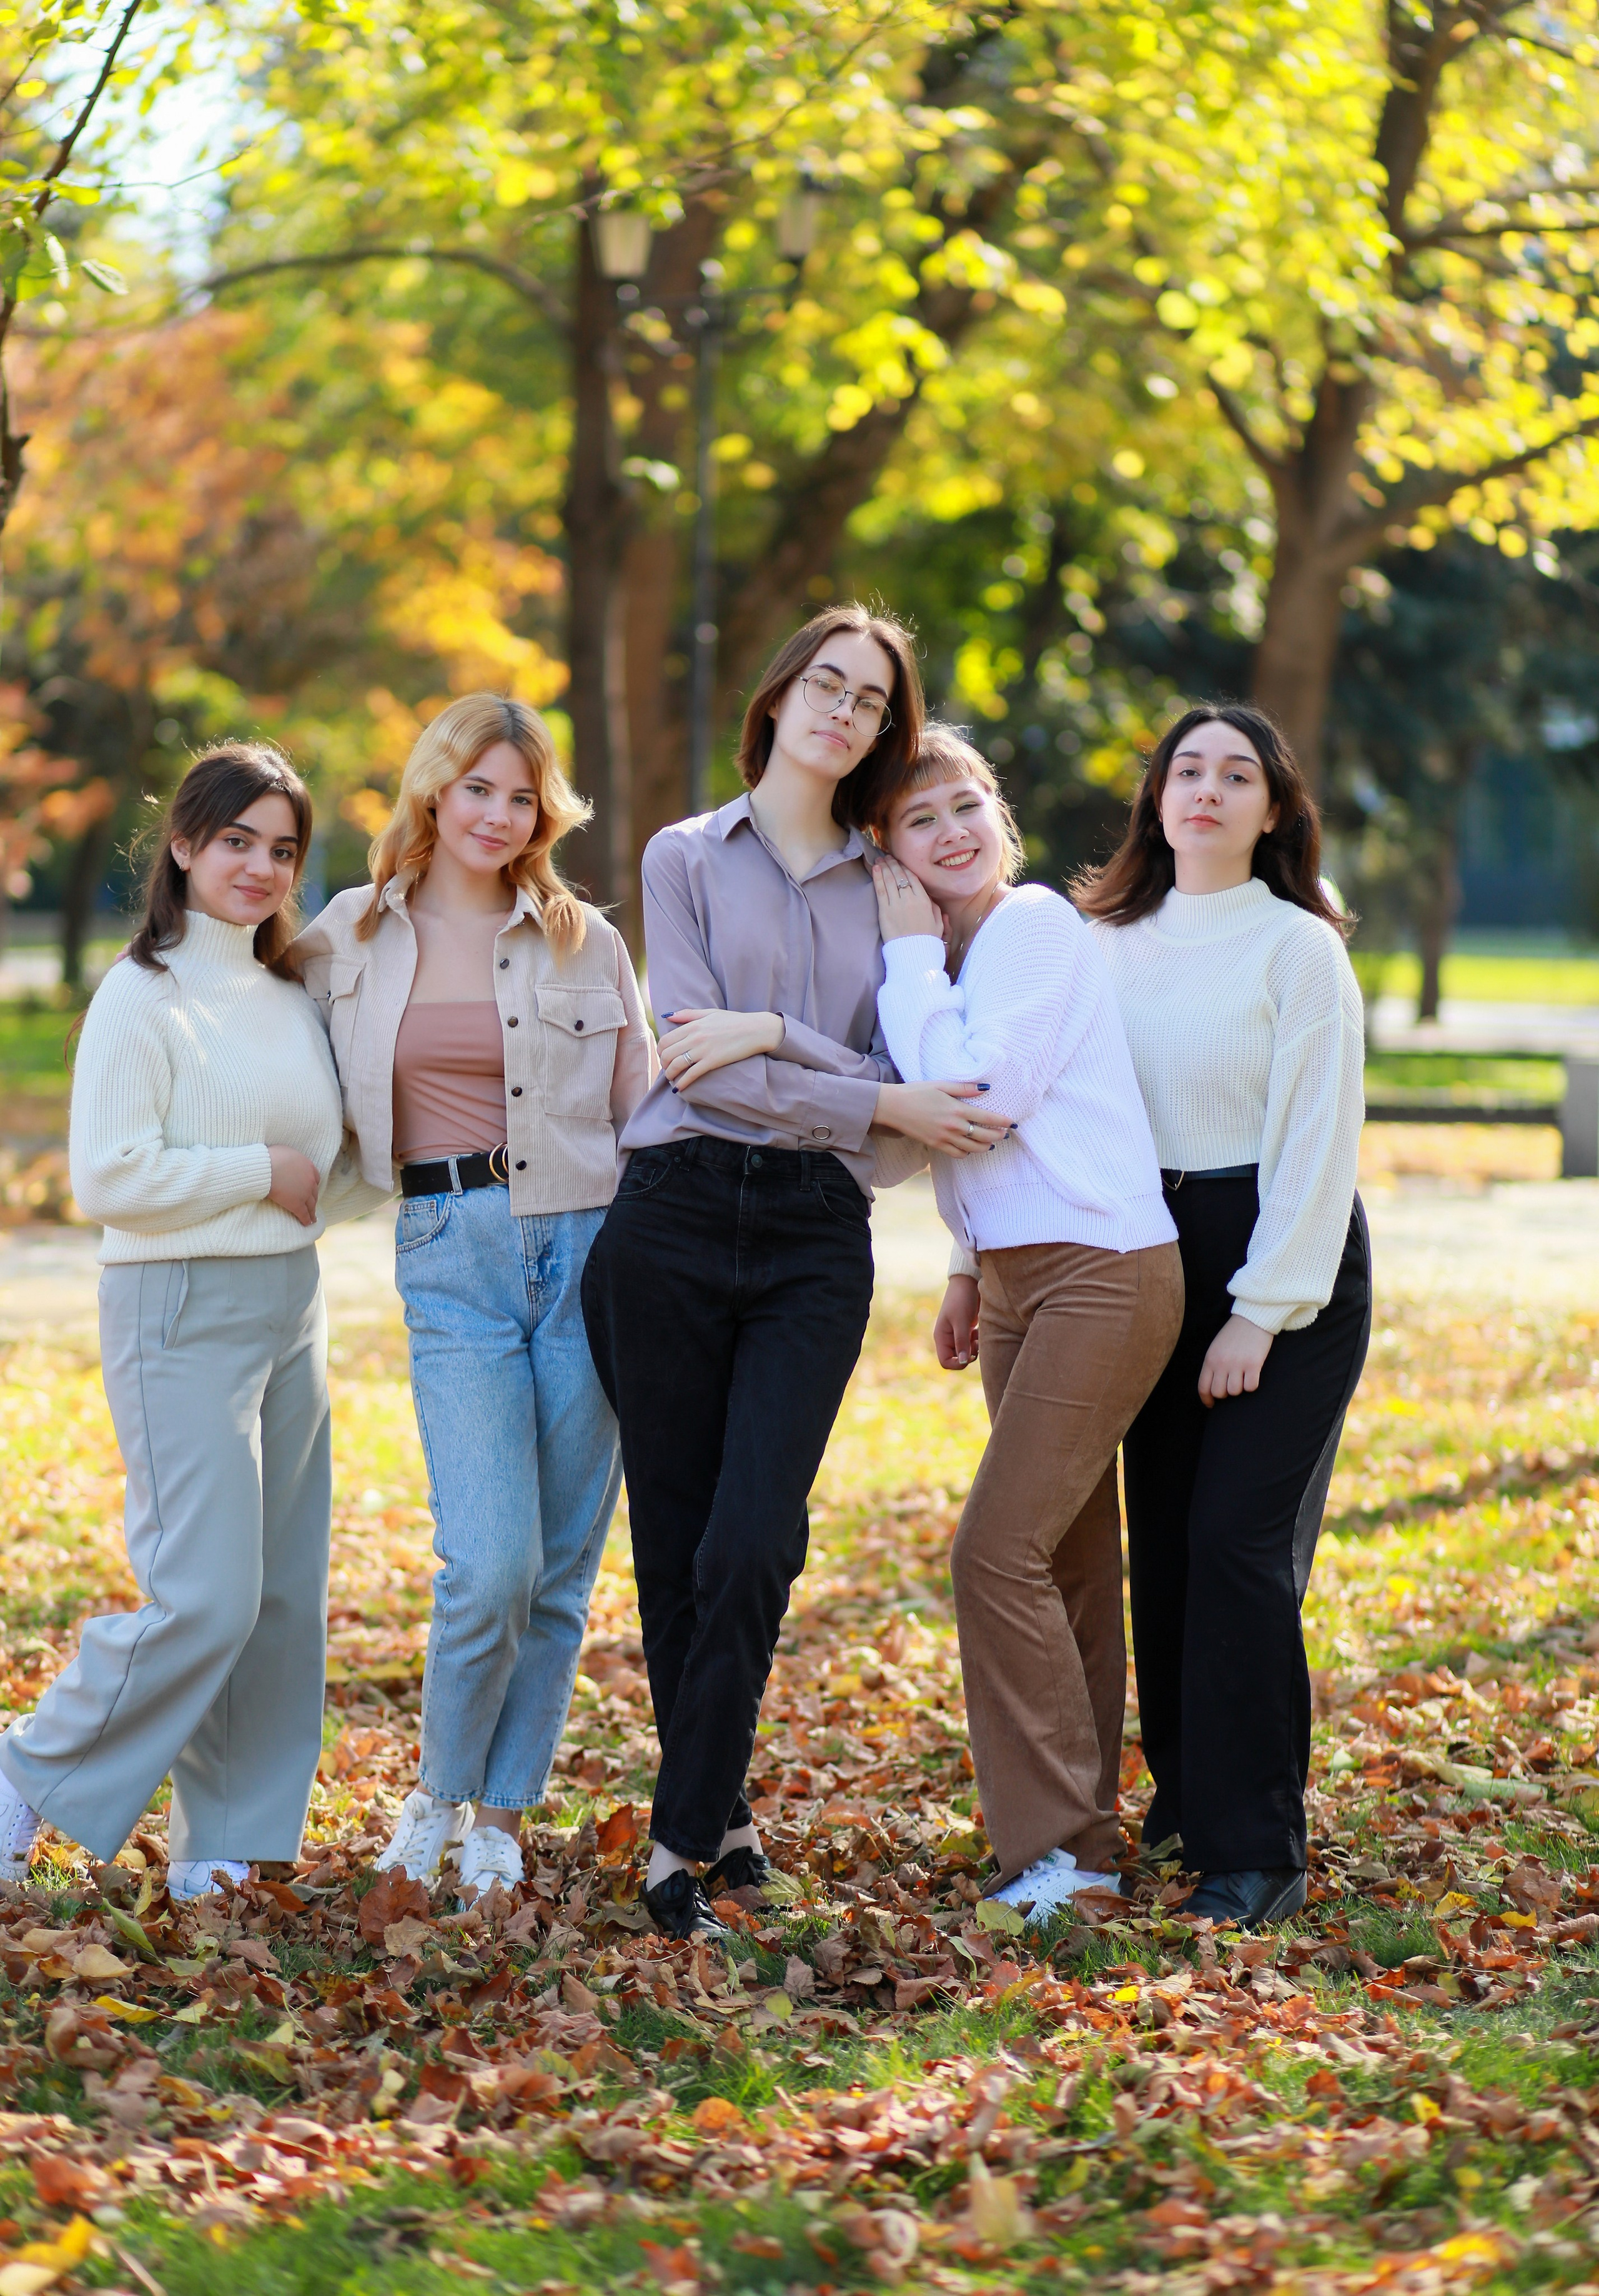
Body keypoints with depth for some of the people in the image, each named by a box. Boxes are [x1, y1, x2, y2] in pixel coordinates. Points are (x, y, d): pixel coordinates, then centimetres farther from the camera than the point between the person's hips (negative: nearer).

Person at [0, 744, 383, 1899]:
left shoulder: (292, 996, 14)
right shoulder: (143, 996, -9)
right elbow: (109, 1177, -17)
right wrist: (264, 1173, -13)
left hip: (291, 1302, 8)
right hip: (183, 1312, -8)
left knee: (284, 1591, 6)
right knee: (205, 1595, -12)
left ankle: (228, 1840, 15)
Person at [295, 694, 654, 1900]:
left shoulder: (586, 942, 8)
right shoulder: (353, 938, 9)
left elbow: (645, 1113, 9)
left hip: (588, 1247, 1)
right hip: (449, 1255, -1)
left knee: (562, 1568, 2)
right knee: (491, 1564, -14)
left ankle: (502, 1813, 18)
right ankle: (441, 1790, 11)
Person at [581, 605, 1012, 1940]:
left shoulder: (885, 887, 14)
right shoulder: (688, 857, 7)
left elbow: (901, 1071, 4)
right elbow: (699, 1063, -4)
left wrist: (771, 1035, -11)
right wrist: (880, 1104, -8)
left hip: (817, 1231, 1)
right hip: (679, 1213, -1)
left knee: (752, 1545, -12)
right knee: (675, 1544, 2)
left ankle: (685, 1841, -6)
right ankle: (723, 1813, 18)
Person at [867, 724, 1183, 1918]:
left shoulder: (1035, 924, -13)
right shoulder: (951, 955, 14)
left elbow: (966, 1092, -21)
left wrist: (911, 950, -13)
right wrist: (970, 1271, 20)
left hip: (1102, 1271, -9)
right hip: (1016, 1275, 9)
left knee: (1001, 1552, -14)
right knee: (1065, 1563, 11)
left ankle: (1060, 1847, -7)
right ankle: (1086, 1832, 17)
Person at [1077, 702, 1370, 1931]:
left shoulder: (1300, 950, -5)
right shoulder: (1114, 946, 10)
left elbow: (1318, 1141, -9)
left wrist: (1261, 1313, -14)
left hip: (1294, 1271, -5)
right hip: (1152, 1264, 5)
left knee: (1239, 1541, -12)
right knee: (1161, 1539, 6)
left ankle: (1255, 1854, -9)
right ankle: (1185, 1793, 24)